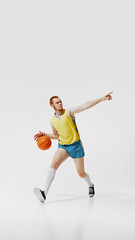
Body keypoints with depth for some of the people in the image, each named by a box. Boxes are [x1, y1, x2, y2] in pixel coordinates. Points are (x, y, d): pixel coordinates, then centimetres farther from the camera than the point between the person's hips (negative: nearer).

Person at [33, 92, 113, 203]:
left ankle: (90, 185, 41)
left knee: (81, 173, 5)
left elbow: (85, 106, -19)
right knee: (54, 163, -25)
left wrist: (102, 98, -28)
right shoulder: (52, 121, 6)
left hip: (76, 145, -3)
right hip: (62, 146, 3)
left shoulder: (69, 112, -8)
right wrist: (44, 134, 6)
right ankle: (44, 193, -33)